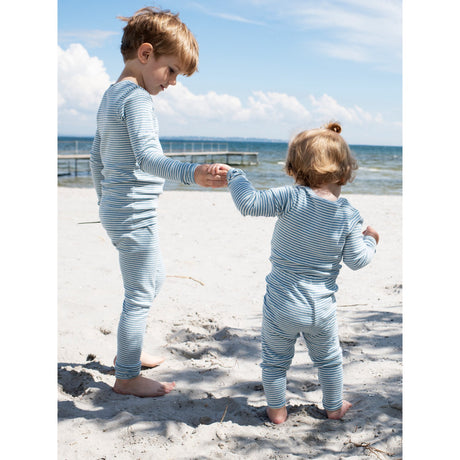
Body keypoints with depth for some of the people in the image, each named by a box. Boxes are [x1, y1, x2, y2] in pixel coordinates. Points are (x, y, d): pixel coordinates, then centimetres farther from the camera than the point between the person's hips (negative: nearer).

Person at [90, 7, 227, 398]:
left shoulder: (111, 95, 13)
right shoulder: (136, 97, -17)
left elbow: (97, 155, 19)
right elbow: (147, 156, -33)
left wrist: (105, 199, 28)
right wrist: (191, 173, -47)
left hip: (115, 209, 10)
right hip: (135, 214, -10)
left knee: (155, 278, 24)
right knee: (140, 295, 1)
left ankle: (128, 351, 36)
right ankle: (127, 376, 13)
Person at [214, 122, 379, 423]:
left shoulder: (292, 198, -17)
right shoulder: (349, 216, -9)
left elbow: (249, 203, -22)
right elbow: (357, 260, -3)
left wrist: (234, 175, -6)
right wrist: (370, 241, 17)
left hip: (281, 306, -2)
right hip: (322, 309, 2)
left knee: (275, 360, 19)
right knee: (328, 358, 26)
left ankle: (277, 409, 31)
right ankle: (334, 407, 42)